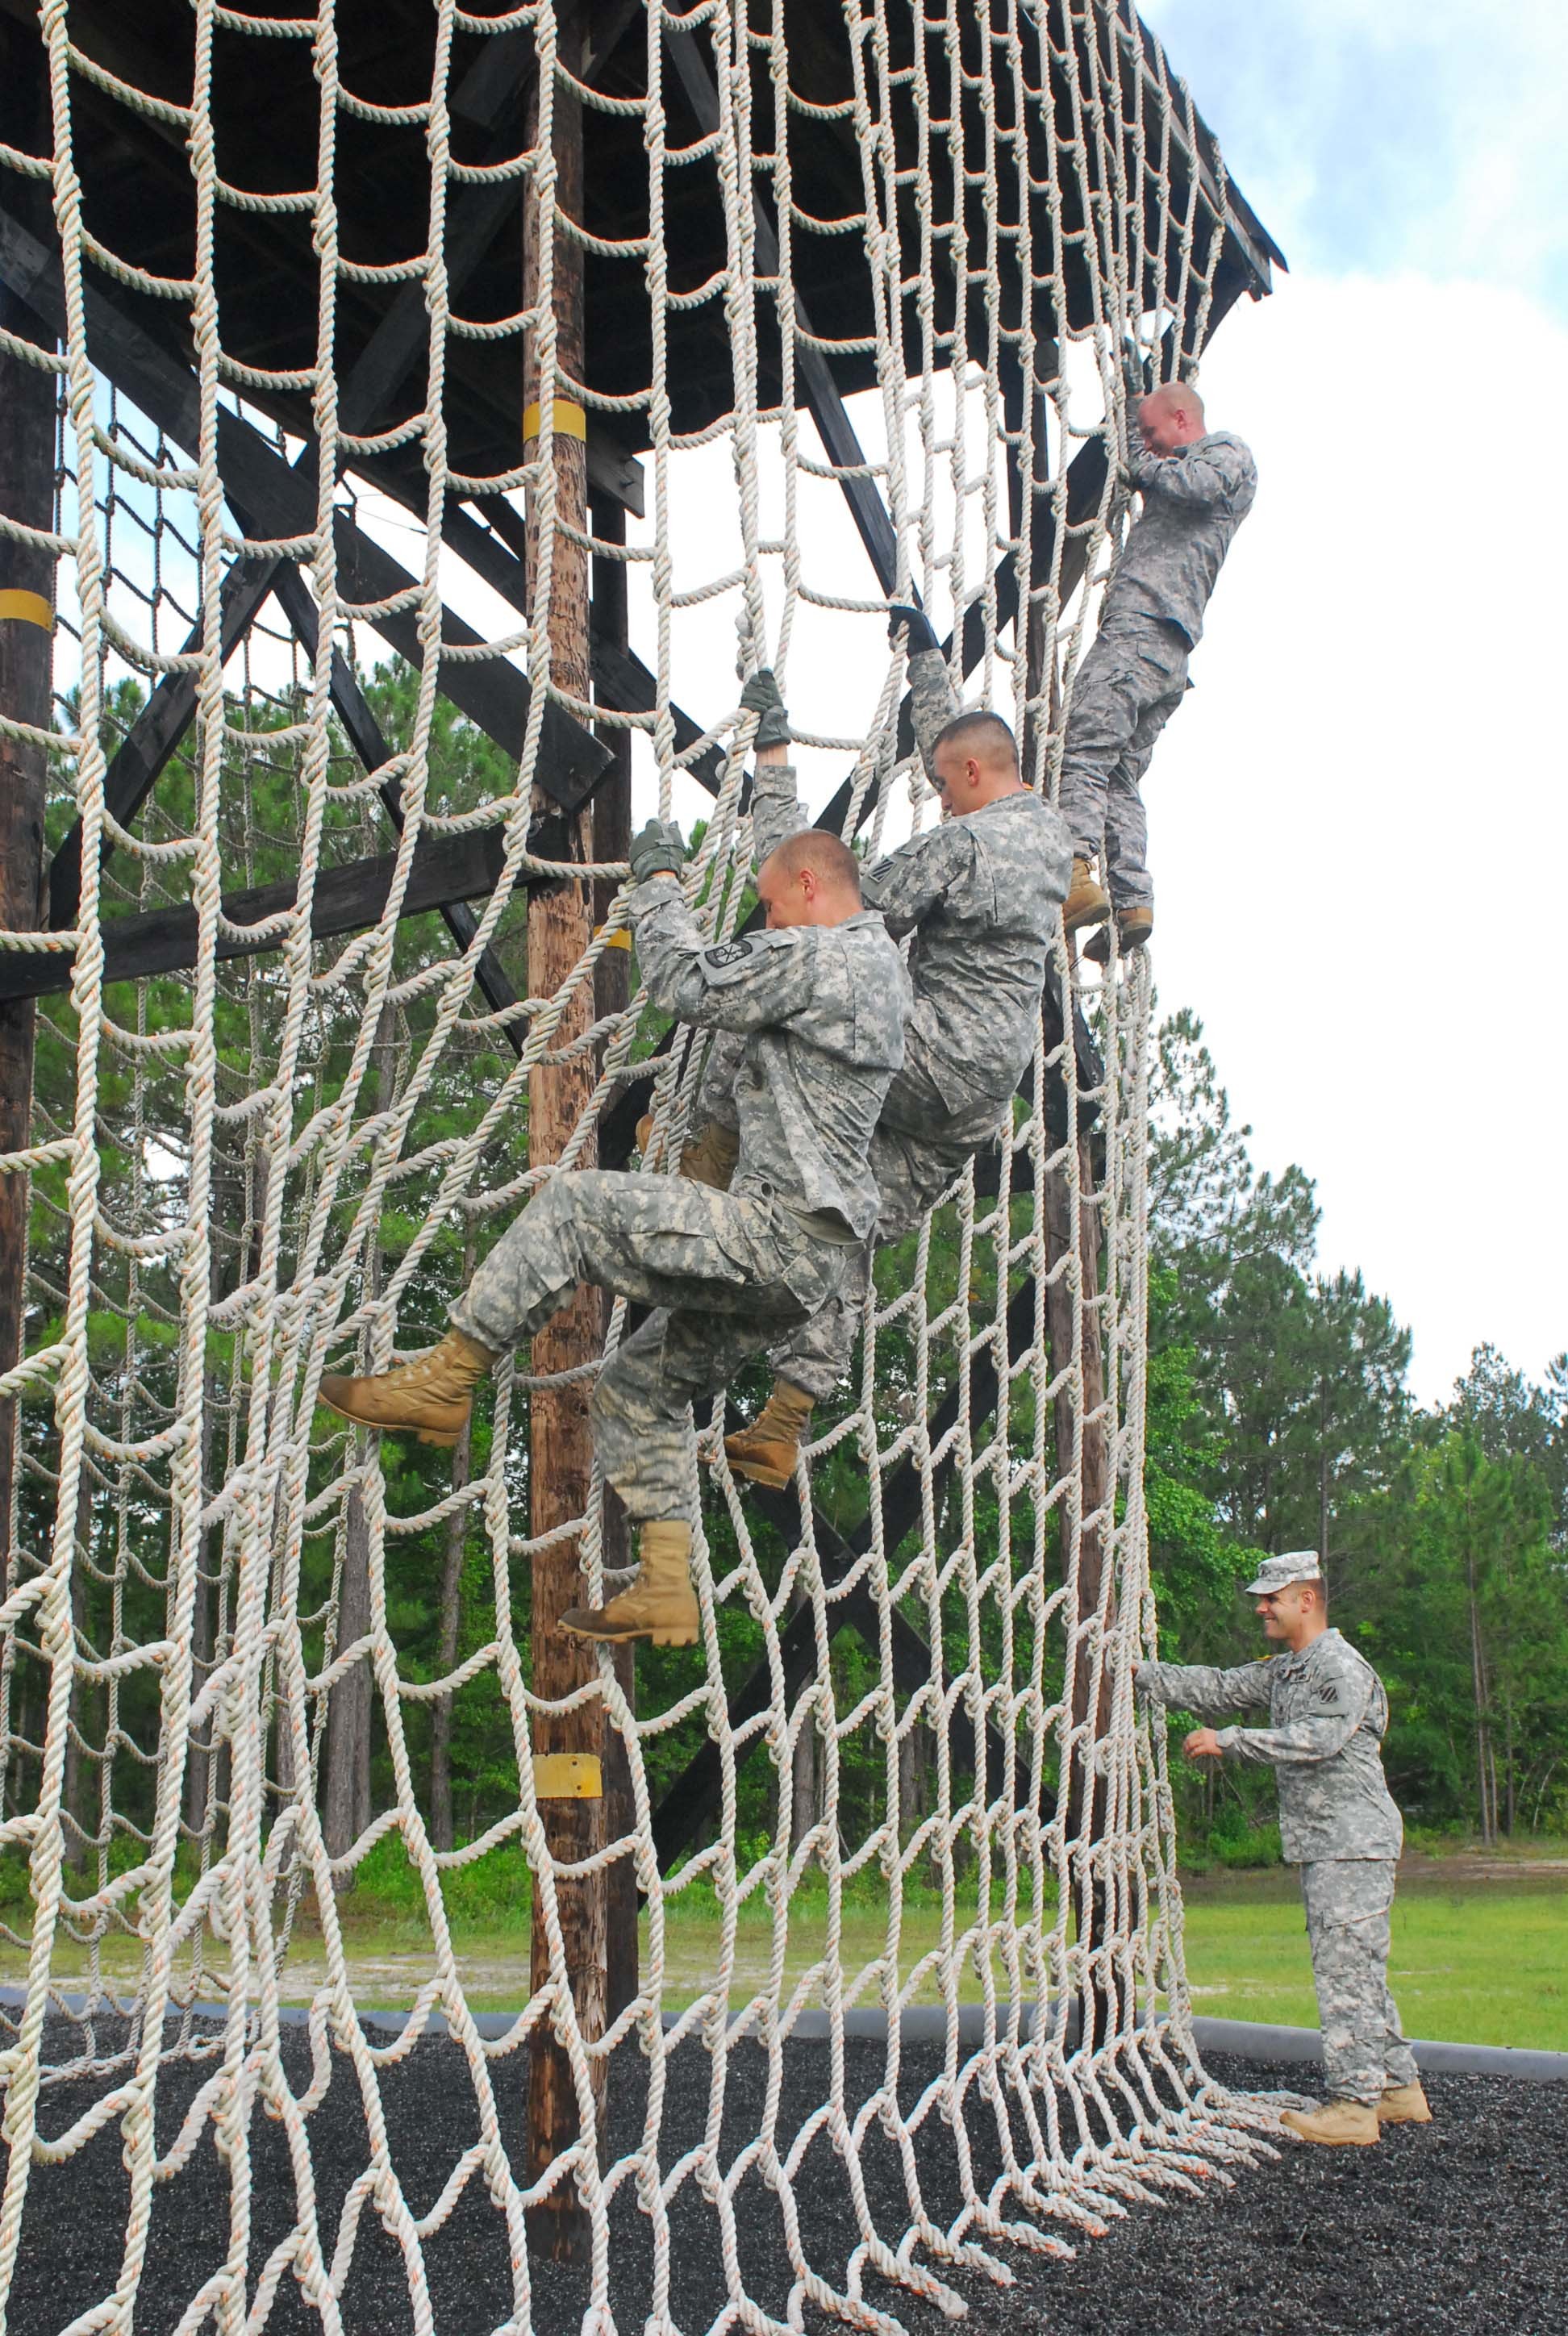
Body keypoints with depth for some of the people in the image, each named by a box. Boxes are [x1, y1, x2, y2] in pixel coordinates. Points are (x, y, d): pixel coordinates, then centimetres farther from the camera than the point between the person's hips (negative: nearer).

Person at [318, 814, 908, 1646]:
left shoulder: (813, 954, -12)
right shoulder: (880, 962, 19)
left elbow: (684, 983, -12)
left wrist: (656, 877, 2)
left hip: (779, 1230, -10)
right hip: (803, 1261, 10)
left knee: (576, 1204, -12)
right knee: (639, 1386, 17)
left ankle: (443, 1382, -8)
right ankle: (664, 1592, 17)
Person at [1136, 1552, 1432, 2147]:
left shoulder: (1343, 1669, -13)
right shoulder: (1283, 1671, 16)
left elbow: (1319, 1739, -25)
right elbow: (1219, 1687, 14)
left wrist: (1228, 1741, -24)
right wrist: (1141, 1674, 7)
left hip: (1353, 1843, -9)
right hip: (1321, 1846, 9)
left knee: (1345, 1971, -8)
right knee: (1358, 1973, 13)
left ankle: (1355, 2103, -4)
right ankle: (1398, 2089, 20)